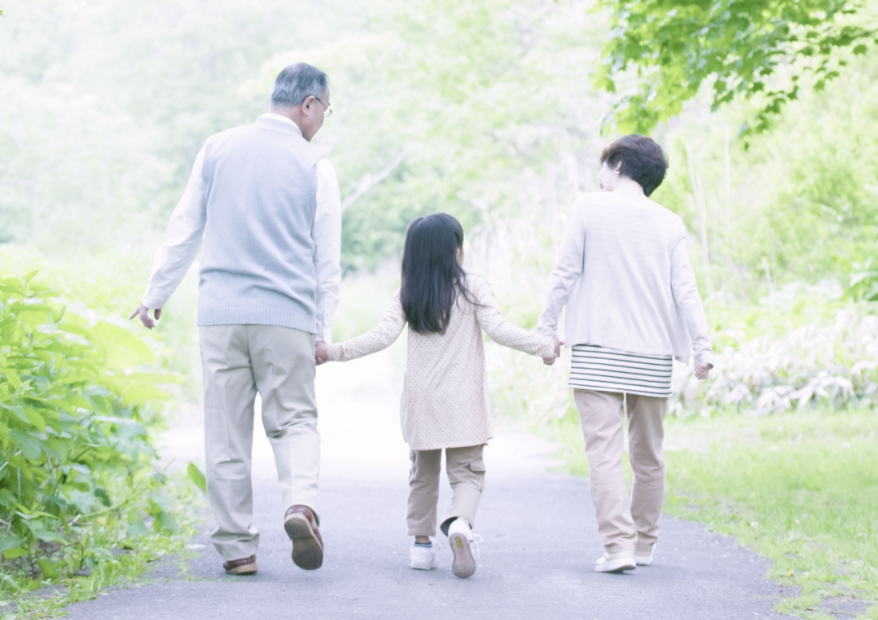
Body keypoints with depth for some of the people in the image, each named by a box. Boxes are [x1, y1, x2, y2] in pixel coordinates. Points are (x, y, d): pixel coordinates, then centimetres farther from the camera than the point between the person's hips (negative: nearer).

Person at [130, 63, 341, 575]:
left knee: (227, 432, 7)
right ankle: (302, 502, -18)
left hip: (220, 312, 2)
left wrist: (157, 293, 17)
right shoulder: (315, 165, 1)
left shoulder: (218, 149, 6)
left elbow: (185, 229, 9)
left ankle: (237, 546, 8)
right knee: (294, 419, 8)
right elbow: (327, 256, 1)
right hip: (286, 315, -2)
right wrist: (323, 329, 6)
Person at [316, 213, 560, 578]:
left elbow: (383, 336, -8)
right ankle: (460, 521, -28)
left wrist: (335, 352, -1)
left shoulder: (407, 295, 0)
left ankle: (421, 544, 17)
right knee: (467, 471, 1)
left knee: (423, 472, 17)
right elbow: (499, 329, -12)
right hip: (462, 402, -3)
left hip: (420, 401, 3)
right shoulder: (472, 289, -5)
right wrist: (544, 346, -6)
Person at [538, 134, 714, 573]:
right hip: (653, 356, 3)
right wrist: (702, 348, 2)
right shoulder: (670, 223, 6)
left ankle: (619, 544, -17)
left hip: (597, 354, -3)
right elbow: (685, 290, 1)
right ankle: (643, 544, 23)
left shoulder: (589, 209, 0)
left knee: (604, 451, -6)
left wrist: (546, 330, 8)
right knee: (647, 455, 14)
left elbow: (565, 275, -1)